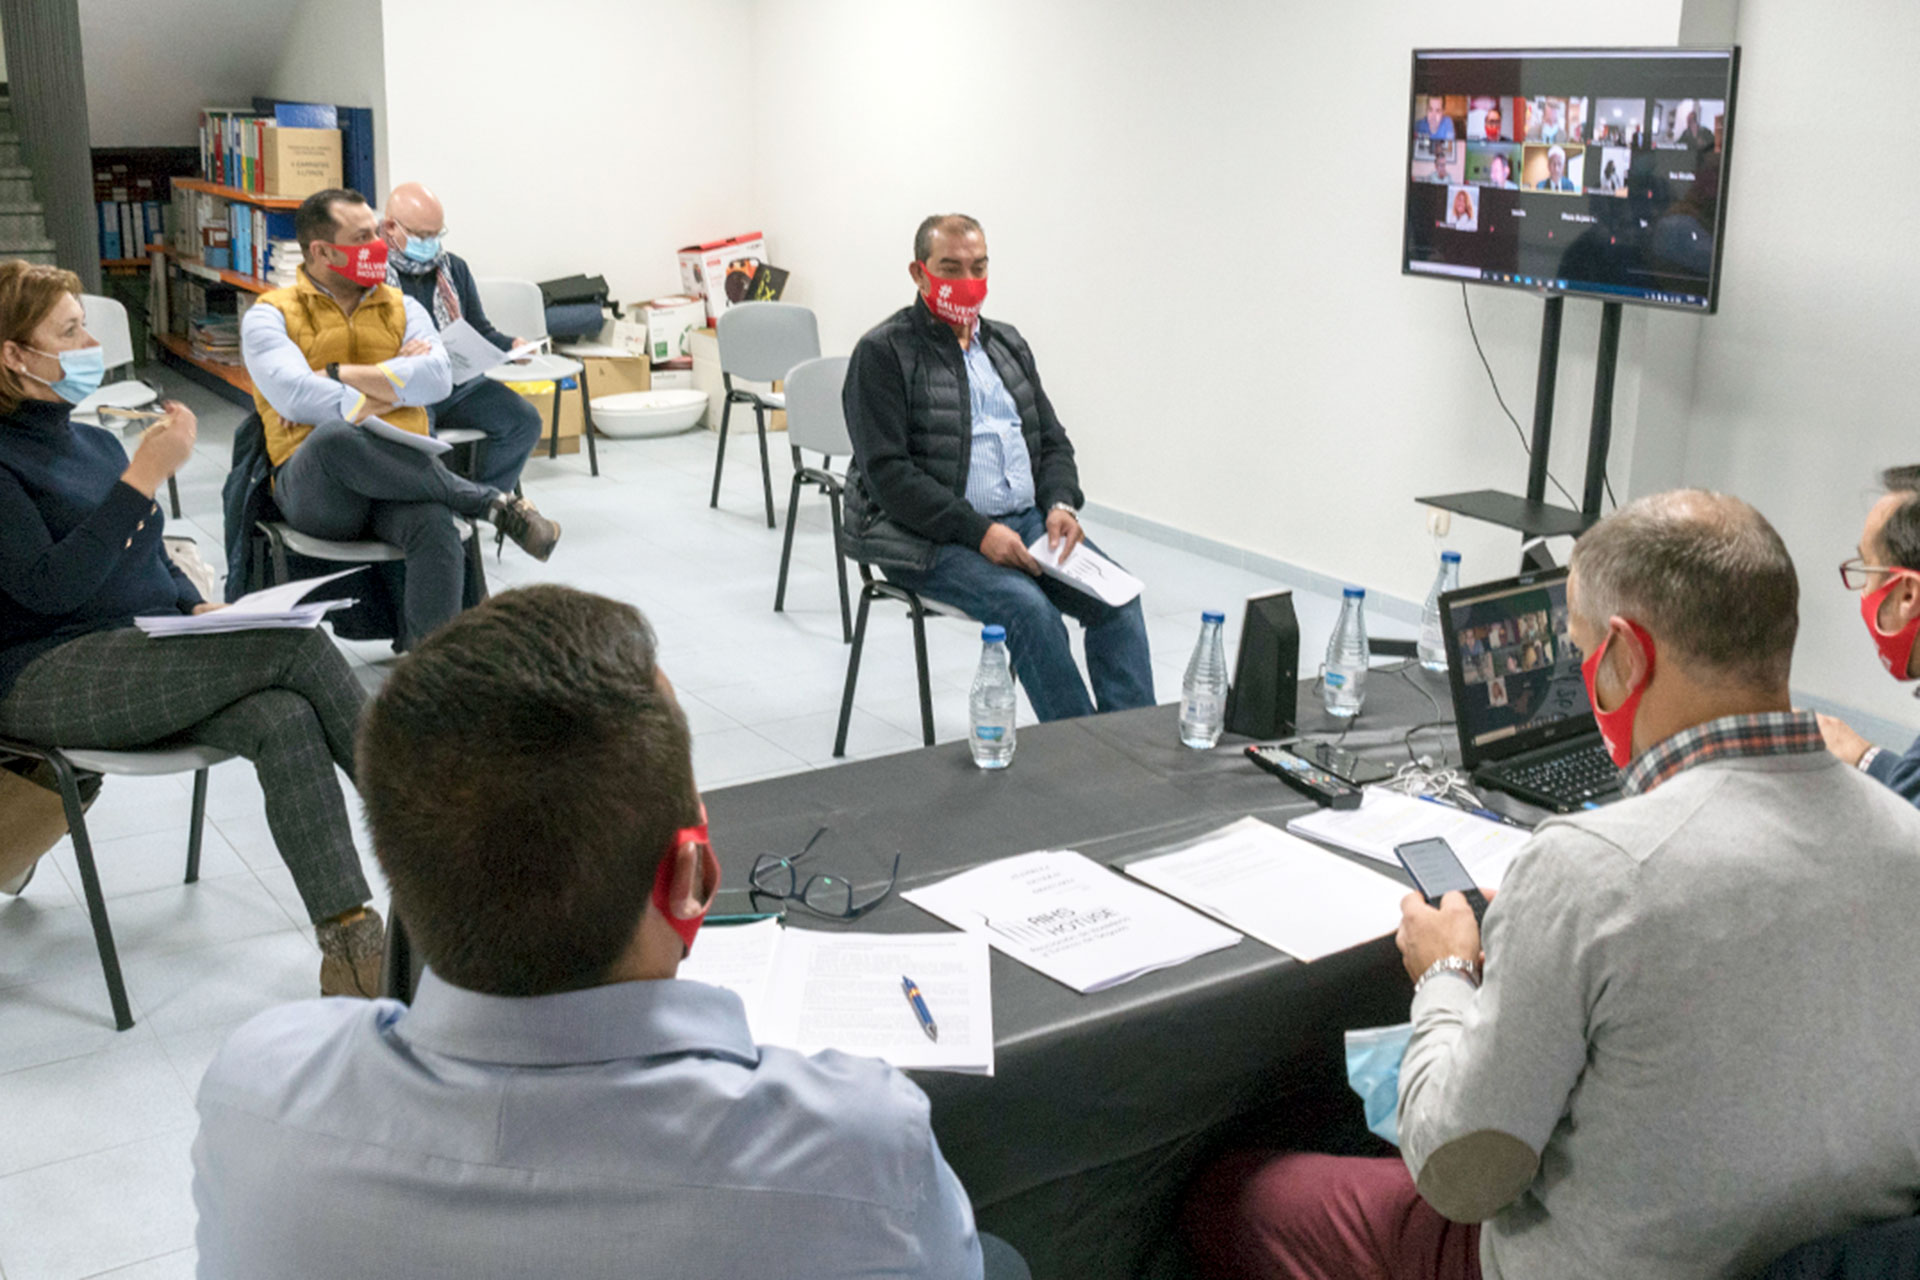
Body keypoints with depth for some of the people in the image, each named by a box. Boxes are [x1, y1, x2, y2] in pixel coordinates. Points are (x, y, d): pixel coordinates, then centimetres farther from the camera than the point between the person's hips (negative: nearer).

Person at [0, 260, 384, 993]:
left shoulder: (95, 444, 19)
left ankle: (351, 945, -33)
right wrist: (144, 478, -17)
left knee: (285, 720, -28)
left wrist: (199, 609, 4)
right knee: (295, 644, -27)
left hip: (148, 659, 6)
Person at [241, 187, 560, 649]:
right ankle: (494, 504, -25)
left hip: (400, 473, 2)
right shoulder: (270, 315, 11)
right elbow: (292, 394, -9)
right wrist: (393, 385, -5)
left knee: (435, 526, -34)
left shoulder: (402, 308, 21)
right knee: (336, 437, -39)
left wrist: (338, 376, -5)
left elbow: (436, 379, 2)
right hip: (315, 485, -2)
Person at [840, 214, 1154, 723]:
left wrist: (1061, 503, -4)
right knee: (1029, 607, -30)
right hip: (931, 538, -6)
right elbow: (888, 472, -13)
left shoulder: (1008, 344, 17)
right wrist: (978, 532, -20)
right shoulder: (882, 353, -4)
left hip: (1026, 521, 6)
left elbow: (1052, 441, 18)